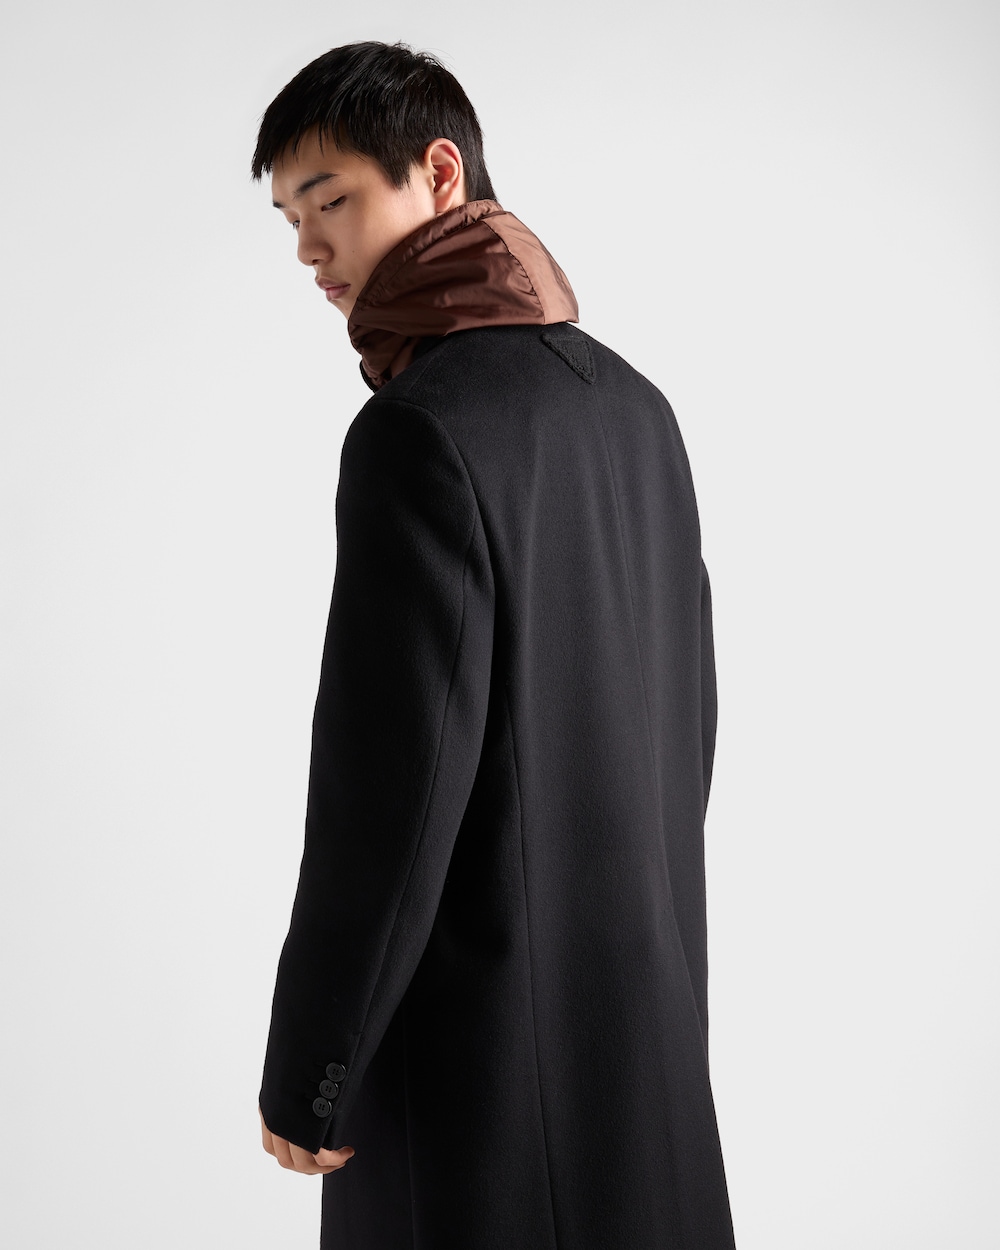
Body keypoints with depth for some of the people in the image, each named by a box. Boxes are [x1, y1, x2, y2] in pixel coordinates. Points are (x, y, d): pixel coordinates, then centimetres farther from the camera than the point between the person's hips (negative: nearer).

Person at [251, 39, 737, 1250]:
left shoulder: (420, 433, -20)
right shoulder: (633, 406, 6)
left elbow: (390, 785, -22)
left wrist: (305, 1079, -11)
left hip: (477, 1024, -8)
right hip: (645, 1004, 8)